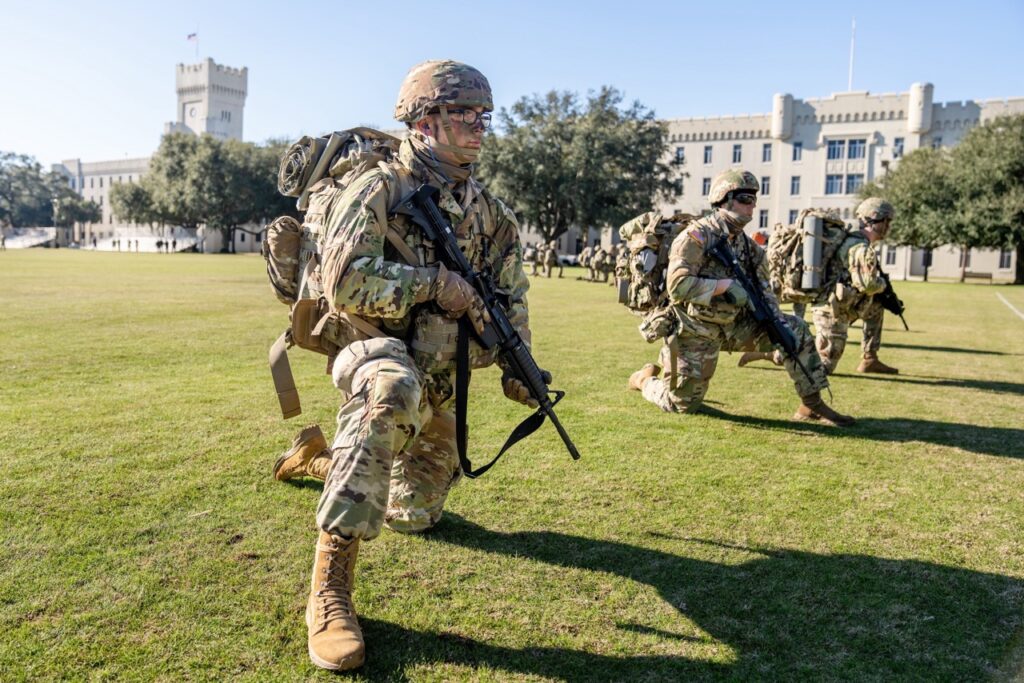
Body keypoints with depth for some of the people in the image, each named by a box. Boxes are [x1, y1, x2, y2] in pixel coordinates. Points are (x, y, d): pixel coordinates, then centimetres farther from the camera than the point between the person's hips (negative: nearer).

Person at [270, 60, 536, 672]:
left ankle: (319, 456, 42)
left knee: (417, 515, 16)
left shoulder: (490, 210, 6)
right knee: (395, 387, -45)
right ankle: (331, 583, -36)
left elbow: (512, 295, 14)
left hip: (440, 381, 7)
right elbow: (344, 283, -25)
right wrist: (437, 284, -24)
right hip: (374, 351, -7)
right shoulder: (377, 189, -13)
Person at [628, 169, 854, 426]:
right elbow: (677, 285, -28)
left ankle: (812, 405, 3)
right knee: (683, 405, 1)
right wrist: (725, 285, -26)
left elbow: (762, 290, 5)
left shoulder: (748, 245, 5)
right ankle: (646, 378, 33)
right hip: (696, 332, -6)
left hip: (735, 324, 7)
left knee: (797, 330, -5)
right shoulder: (696, 236, -18)